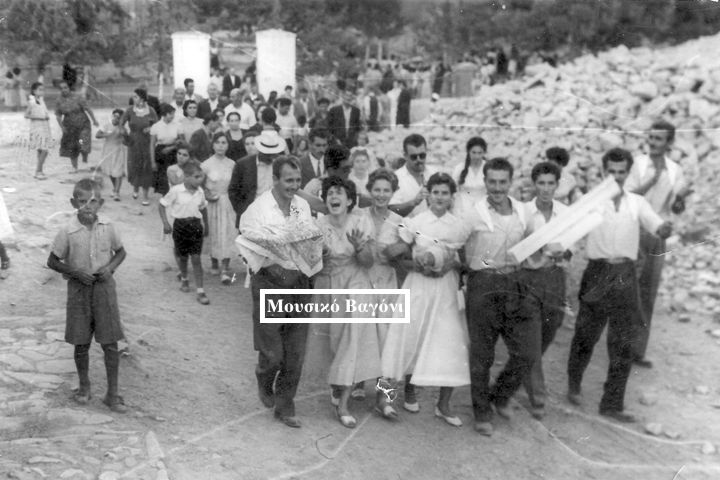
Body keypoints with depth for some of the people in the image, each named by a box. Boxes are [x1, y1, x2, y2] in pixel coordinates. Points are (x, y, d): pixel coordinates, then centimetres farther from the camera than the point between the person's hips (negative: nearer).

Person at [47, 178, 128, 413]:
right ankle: (84, 386, 33)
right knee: (81, 343, 11)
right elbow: (52, 261, -2)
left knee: (110, 343, 2)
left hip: (104, 287, 1)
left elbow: (120, 251, 8)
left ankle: (112, 393, 13)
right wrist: (75, 272, -15)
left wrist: (110, 267, -10)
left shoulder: (108, 228, -7)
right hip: (79, 288, -1)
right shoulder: (67, 232, -12)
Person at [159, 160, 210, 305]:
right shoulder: (176, 191, -13)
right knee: (182, 256, 13)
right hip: (180, 224, -2)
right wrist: (165, 223, -14)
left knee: (196, 257, -3)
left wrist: (206, 226, 21)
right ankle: (184, 279, 44)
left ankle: (200, 291, -2)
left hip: (196, 225, 2)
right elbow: (162, 205, -6)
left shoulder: (200, 192, -1)